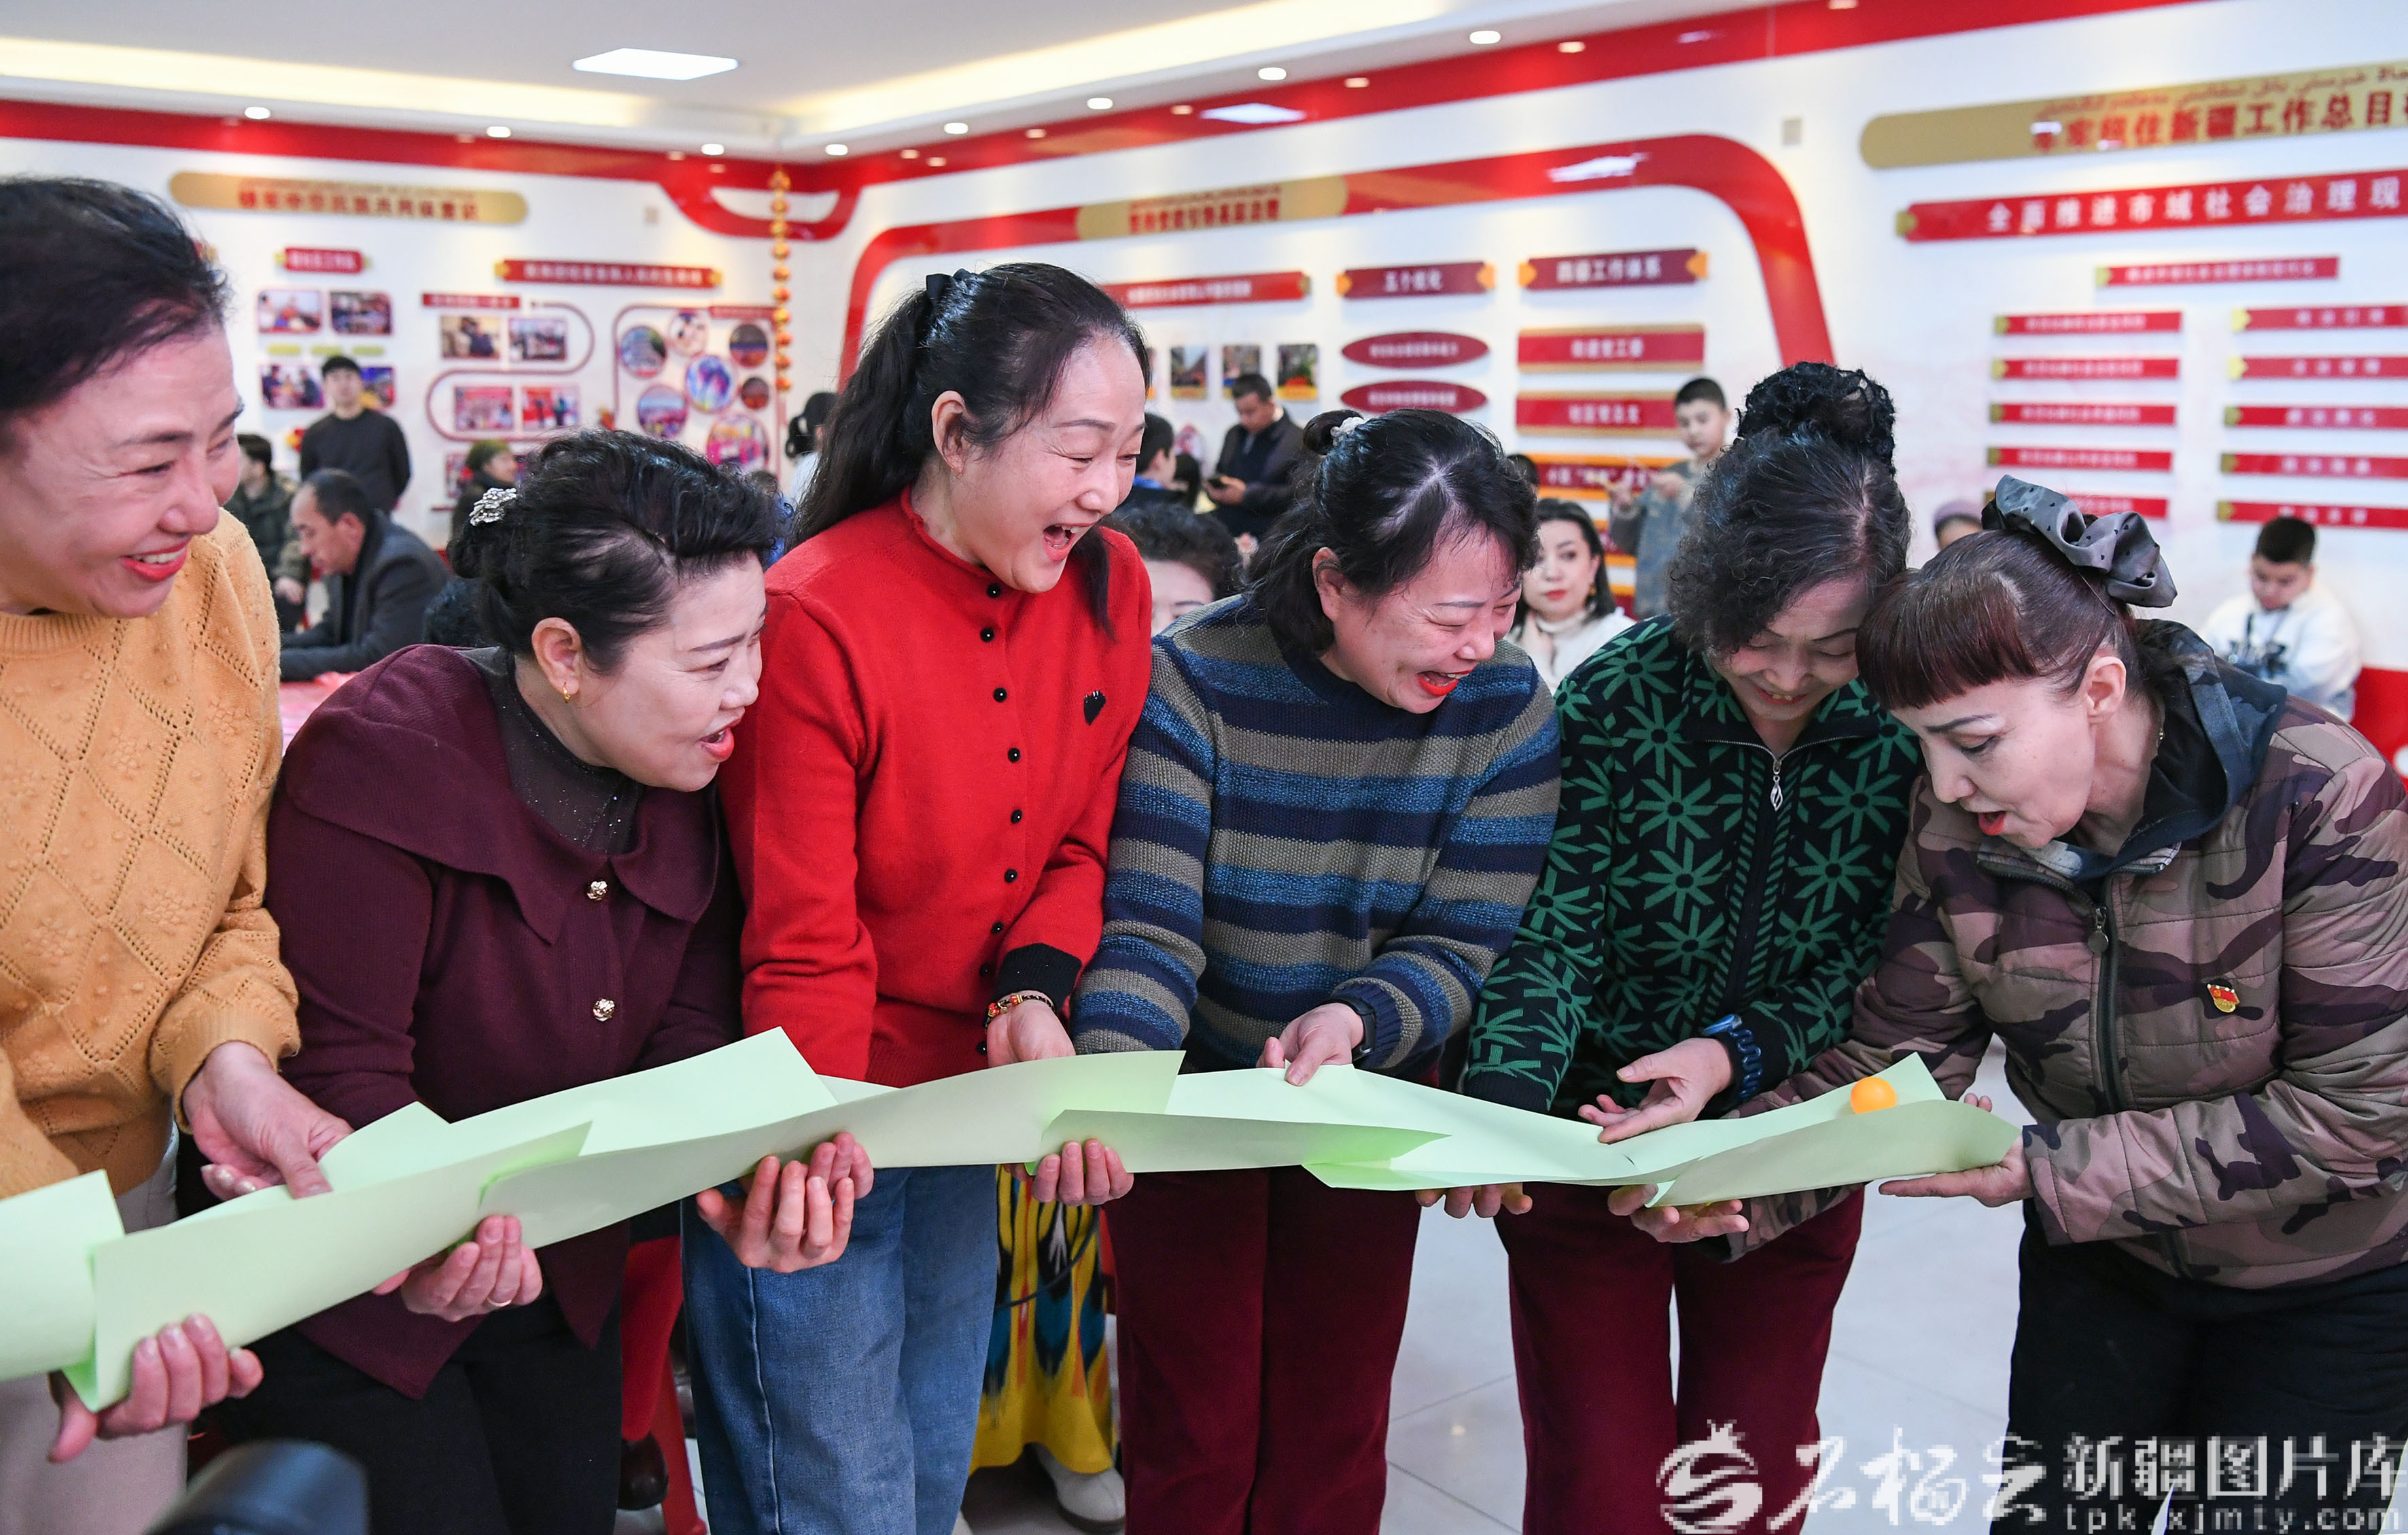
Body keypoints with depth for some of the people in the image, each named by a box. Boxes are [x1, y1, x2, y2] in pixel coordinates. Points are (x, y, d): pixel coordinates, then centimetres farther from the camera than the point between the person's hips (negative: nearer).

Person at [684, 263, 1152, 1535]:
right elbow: (805, 954, -18)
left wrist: (1034, 999, -14)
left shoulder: (1109, 588, -4)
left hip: (969, 1106, 6)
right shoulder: (816, 622, -22)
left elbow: (1078, 844, 4)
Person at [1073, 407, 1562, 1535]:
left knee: (1333, 1438, 15)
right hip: (1193, 1099, -2)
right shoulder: (1197, 680, -21)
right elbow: (1148, 927, -23)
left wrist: (1354, 1020, -31)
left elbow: (1466, 946, -12)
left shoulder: (1506, 707, -13)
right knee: (1193, 1439, 10)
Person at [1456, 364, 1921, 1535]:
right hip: (1593, 1134, -2)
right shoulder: (1616, 700, -17)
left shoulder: (1905, 728, -13)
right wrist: (1507, 1098, -31)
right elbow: (1553, 931, -16)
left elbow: (1876, 966, -9)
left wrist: (1737, 1052, -25)